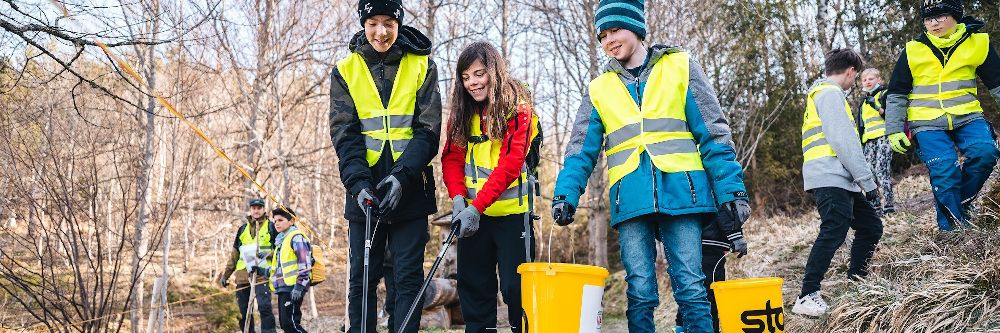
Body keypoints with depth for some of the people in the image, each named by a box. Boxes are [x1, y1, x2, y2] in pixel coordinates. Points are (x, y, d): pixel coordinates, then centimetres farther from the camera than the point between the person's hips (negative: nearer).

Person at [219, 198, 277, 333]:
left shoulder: (271, 227, 7)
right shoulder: (243, 228, 20)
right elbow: (234, 254, 22)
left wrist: (269, 253, -15)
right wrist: (226, 274, 18)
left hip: (262, 274, -5)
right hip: (243, 275, 5)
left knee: (264, 307, -18)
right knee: (243, 312, 5)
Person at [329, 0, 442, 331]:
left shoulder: (421, 65, 3)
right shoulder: (346, 70, 6)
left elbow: (427, 130, -4)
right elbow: (344, 133, -2)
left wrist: (401, 175, -18)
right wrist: (359, 182, -18)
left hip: (410, 189, -1)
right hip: (365, 190, 1)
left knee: (408, 277, 2)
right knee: (362, 278, 5)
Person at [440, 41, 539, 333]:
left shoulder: (517, 108, -9)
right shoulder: (462, 112, 8)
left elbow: (509, 165, -17)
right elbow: (452, 158, 4)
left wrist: (477, 206, -23)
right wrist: (458, 198, -13)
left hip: (510, 211, -5)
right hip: (472, 213, 6)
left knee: (515, 287, -2)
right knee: (472, 284, 10)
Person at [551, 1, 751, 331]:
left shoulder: (681, 68, 7)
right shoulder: (599, 89, 14)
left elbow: (713, 134, 4)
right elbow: (581, 151, 11)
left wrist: (732, 189, -4)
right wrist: (565, 194, -5)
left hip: (680, 193, -2)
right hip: (630, 201, 2)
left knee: (691, 289, -3)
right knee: (640, 294, 1)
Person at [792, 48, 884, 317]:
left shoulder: (823, 92, 29)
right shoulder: (830, 93, -4)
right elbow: (844, 141, -14)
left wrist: (862, 178, 24)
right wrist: (867, 180, -13)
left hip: (842, 180, 11)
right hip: (831, 177, -11)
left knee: (871, 226, 14)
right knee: (834, 231, -21)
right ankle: (807, 297, -24)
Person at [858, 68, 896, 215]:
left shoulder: (884, 94, 5)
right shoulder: (863, 103, 24)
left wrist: (877, 107, -19)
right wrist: (861, 145, 21)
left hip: (883, 137, -6)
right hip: (869, 141, 6)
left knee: (881, 170, -17)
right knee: (869, 173, -4)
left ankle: (888, 204, -16)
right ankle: (875, 205, -3)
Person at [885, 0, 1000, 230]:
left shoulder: (978, 43, 4)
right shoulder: (913, 50, 2)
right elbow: (896, 94, 7)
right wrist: (894, 131, 2)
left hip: (966, 116, 2)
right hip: (927, 122, -1)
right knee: (945, 174, -13)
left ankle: (963, 199, 2)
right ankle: (952, 230, 1)